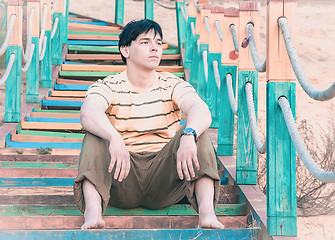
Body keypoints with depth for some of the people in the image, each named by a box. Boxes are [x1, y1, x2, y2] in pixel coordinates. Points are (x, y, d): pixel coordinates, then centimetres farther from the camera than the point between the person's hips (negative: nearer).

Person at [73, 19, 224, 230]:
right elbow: (89, 113, -23)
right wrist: (114, 138, -45)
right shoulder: (108, 87, 1)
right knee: (95, 136, -23)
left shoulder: (173, 86, 5)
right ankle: (93, 210, -43)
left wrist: (188, 135, -41)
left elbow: (202, 111, -17)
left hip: (164, 181, 1)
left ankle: (206, 210, -37)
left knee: (197, 132, -20)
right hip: (123, 178, 0)